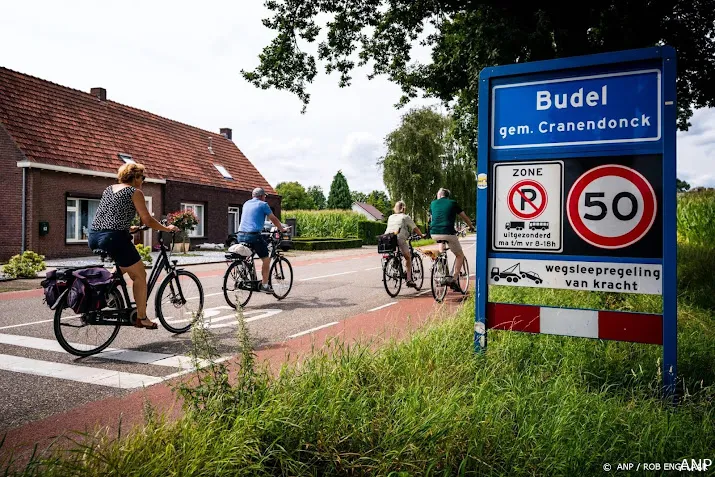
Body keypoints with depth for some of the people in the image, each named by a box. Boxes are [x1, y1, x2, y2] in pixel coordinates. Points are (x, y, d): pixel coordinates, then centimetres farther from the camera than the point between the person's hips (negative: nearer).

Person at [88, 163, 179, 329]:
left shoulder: (109, 189, 20)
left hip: (94, 237, 8)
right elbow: (147, 220, -5)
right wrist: (167, 229, 8)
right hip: (114, 238, -8)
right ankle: (141, 318, 10)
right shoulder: (135, 192, -2)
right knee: (140, 275, 6)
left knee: (123, 267, 31)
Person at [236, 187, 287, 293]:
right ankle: (264, 285, 2)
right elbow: (274, 219, 7)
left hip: (241, 235, 7)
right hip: (254, 235, -6)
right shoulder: (263, 204, 2)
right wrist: (282, 229, 23)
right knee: (266, 260, 4)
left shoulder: (246, 204, 20)